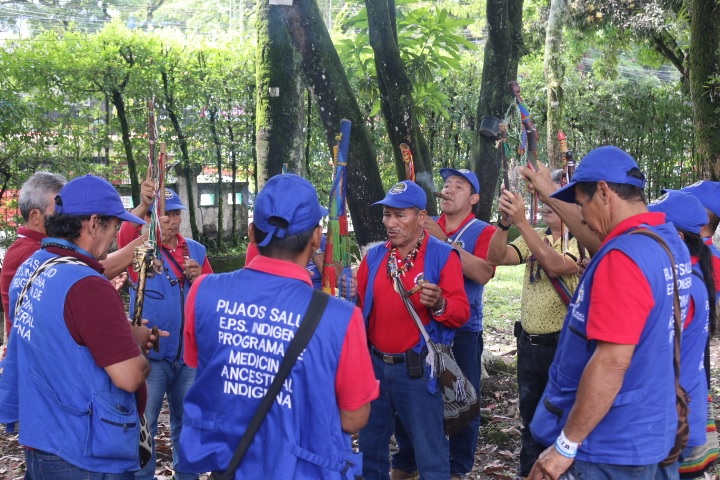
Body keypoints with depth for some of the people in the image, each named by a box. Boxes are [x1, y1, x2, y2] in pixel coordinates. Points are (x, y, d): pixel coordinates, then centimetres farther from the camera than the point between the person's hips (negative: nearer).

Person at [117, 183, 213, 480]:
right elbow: (125, 236, -30)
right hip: (150, 353, -4)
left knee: (186, 422, 16)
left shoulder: (196, 251, 7)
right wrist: (143, 206, -50)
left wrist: (198, 278, -13)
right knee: (144, 424, 2)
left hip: (189, 353, 4)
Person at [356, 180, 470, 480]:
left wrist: (439, 305, -34)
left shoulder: (442, 256, -9)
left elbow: (461, 313, -14)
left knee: (429, 450, 3)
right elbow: (359, 307, 15)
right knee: (370, 444, 18)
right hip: (375, 364, 5)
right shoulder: (374, 256, 6)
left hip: (417, 368, -5)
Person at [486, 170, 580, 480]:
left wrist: (521, 222, -33)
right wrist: (505, 222, -23)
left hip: (565, 345, -6)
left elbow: (555, 265, -29)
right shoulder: (534, 237, 8)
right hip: (529, 343, 6)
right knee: (530, 416, 19)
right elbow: (497, 257, -6)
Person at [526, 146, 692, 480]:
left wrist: (566, 444, -20)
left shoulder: (624, 256, -23)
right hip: (646, 432, 9)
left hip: (611, 445, -9)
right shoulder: (671, 242, 6)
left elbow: (612, 362, -28)